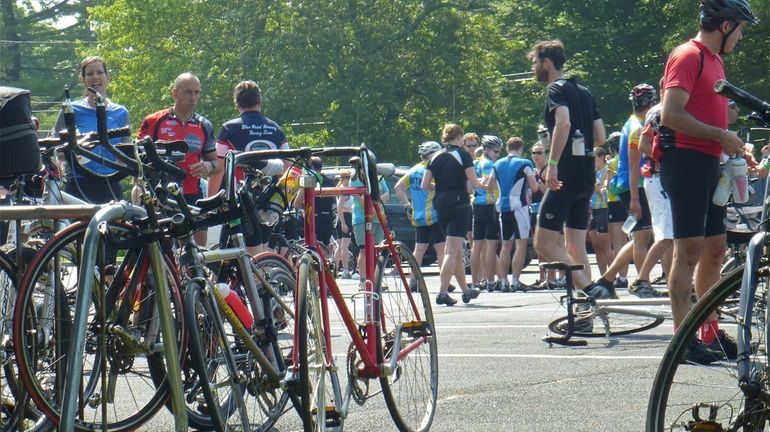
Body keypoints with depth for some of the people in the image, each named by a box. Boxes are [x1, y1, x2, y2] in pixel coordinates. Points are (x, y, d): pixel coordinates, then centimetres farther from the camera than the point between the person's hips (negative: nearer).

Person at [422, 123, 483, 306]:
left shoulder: (435, 157, 8)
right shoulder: (463, 155, -6)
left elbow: (424, 185, 5)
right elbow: (474, 183, -9)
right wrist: (483, 184, 12)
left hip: (441, 206, 6)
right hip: (459, 204, -6)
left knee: (456, 251, 15)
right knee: (452, 251, -7)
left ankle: (466, 290, 24)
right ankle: (442, 292, -16)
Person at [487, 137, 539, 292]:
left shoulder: (497, 164, 10)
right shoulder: (525, 164, -5)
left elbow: (490, 187, 17)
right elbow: (534, 187, -7)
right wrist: (533, 177, 13)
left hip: (503, 207, 5)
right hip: (519, 206, -5)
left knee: (506, 245, 11)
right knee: (521, 244, -4)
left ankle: (504, 282, 10)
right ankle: (515, 282, -11)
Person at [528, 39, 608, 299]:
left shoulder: (557, 89, -7)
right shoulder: (583, 92, 18)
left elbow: (563, 123, -26)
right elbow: (600, 137, 15)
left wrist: (553, 164, -26)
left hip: (566, 177, -9)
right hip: (586, 177, 9)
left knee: (544, 243, -11)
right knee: (575, 246, 11)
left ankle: (589, 289, -23)